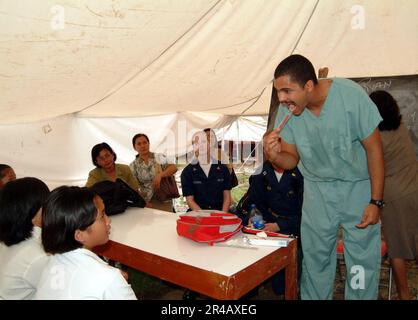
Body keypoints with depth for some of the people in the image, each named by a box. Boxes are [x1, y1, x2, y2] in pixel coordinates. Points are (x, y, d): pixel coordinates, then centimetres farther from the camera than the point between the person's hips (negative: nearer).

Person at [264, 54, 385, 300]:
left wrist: (376, 201, -13)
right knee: (315, 259, 9)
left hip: (357, 187, -2)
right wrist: (276, 156, -26)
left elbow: (374, 149, -13)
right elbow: (292, 160, -2)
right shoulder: (287, 111, -11)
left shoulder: (351, 95, -21)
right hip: (317, 189, 3)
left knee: (363, 259, 0)